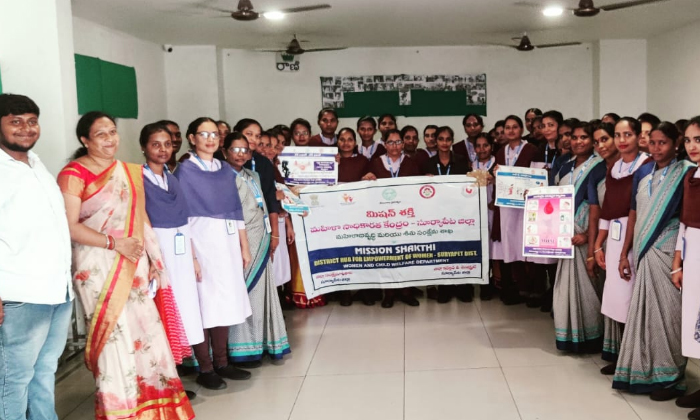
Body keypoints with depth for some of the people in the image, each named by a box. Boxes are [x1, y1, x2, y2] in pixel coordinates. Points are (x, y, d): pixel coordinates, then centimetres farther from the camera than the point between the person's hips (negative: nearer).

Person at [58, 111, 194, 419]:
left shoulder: (130, 173, 13)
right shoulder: (73, 174, -7)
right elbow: (69, 226, -13)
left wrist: (153, 259, 11)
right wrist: (114, 243, -19)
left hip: (133, 267, 6)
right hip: (99, 269, -6)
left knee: (146, 332, 7)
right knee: (115, 336, -3)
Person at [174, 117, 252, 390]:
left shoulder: (225, 170, 14)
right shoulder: (184, 171, -2)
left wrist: (244, 246, 12)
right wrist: (190, 255, -15)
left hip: (228, 242, 6)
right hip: (202, 242, -5)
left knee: (226, 303, 8)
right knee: (204, 304, -3)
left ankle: (221, 362, 20)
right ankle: (205, 369, 8)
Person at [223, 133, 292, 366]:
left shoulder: (253, 176, 17)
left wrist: (268, 238, 16)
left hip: (260, 241, 7)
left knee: (261, 292, 10)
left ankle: (262, 343, 19)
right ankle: (242, 350, 3)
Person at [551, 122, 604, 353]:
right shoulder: (566, 168, 13)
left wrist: (588, 235, -18)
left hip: (587, 235, -6)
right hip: (567, 234, 6)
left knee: (586, 283, 0)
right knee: (568, 283, 10)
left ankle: (589, 337, 12)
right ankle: (570, 336, 20)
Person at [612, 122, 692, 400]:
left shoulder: (684, 174, -4)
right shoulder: (643, 172, 9)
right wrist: (625, 253, 9)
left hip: (667, 254, -5)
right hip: (643, 253, 5)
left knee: (666, 313, 0)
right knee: (643, 312, 9)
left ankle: (670, 377, 12)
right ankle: (643, 372, 20)